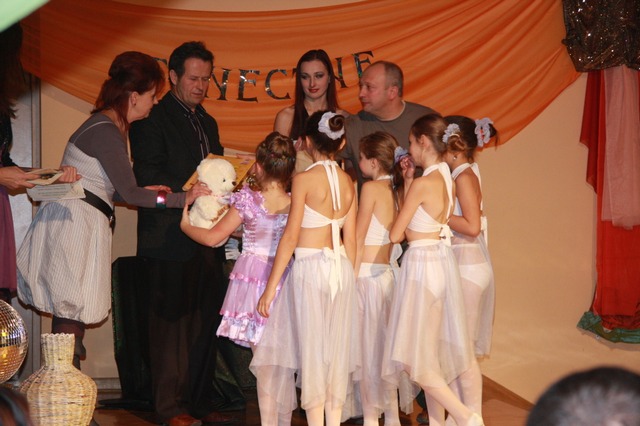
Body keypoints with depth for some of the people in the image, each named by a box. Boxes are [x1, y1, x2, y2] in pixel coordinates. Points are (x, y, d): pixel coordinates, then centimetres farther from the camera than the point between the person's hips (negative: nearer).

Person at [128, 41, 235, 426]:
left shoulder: (208, 123, 22)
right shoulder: (152, 119, -3)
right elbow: (148, 178, -13)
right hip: (171, 238, -7)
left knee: (206, 321, 7)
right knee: (173, 319, -4)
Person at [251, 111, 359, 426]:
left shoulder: (304, 179, -9)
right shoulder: (347, 181, 7)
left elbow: (290, 236, -11)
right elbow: (351, 239, 9)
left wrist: (270, 288, -7)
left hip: (309, 267, -5)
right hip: (341, 268, 6)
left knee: (311, 351, 1)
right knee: (336, 351, 11)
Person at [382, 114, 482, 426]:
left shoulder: (423, 184, -18)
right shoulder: (447, 178, 6)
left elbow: (396, 235, -12)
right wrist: (408, 179, 11)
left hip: (422, 263, -9)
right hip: (442, 259, 9)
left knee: (413, 358, -2)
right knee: (431, 352, 14)